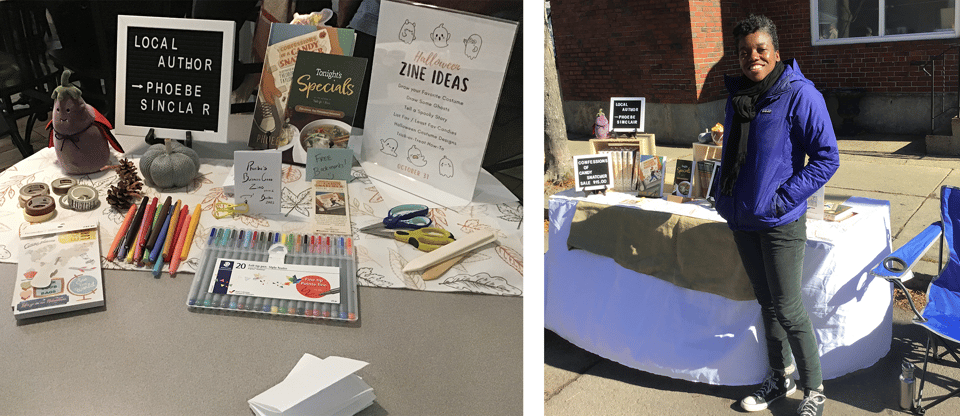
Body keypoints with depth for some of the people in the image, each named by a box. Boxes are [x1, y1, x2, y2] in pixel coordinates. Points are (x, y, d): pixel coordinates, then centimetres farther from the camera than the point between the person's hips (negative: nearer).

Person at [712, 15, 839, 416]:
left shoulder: (799, 94, -12)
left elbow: (826, 158, -13)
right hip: (742, 220, 6)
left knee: (788, 310, -1)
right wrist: (724, 195, 11)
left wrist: (782, 198, -17)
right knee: (766, 302, 17)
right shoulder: (737, 96, 9)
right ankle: (781, 376, 33)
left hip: (779, 222, -6)